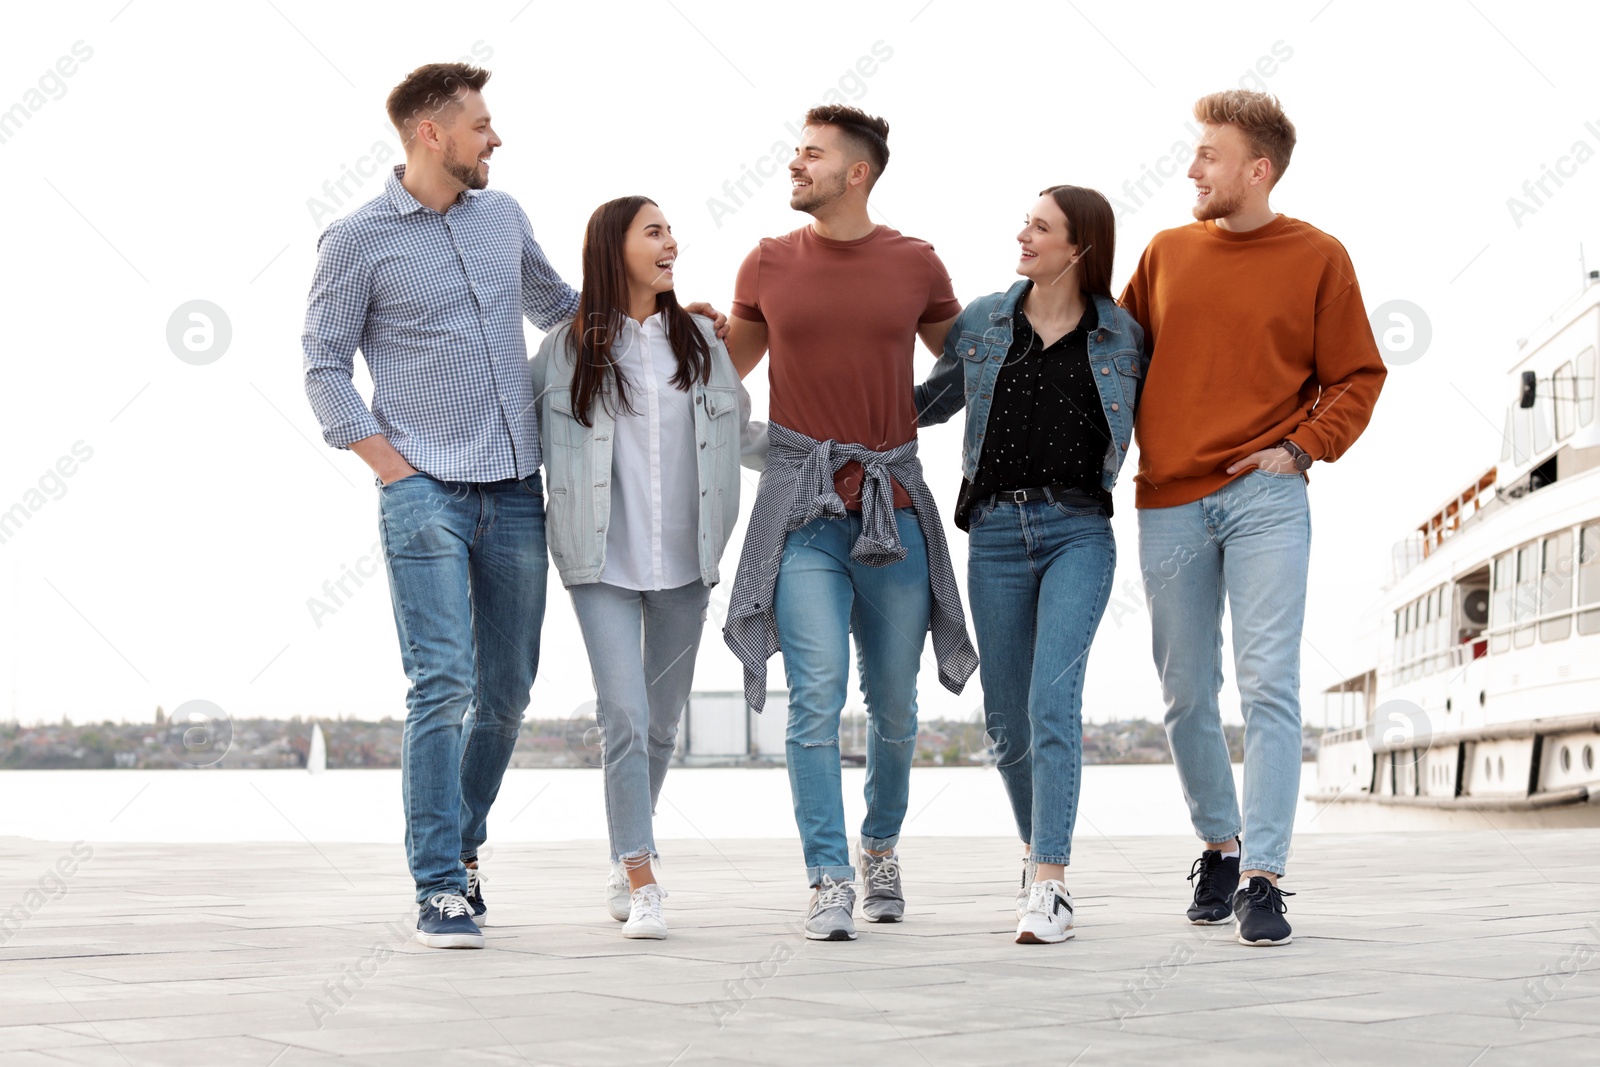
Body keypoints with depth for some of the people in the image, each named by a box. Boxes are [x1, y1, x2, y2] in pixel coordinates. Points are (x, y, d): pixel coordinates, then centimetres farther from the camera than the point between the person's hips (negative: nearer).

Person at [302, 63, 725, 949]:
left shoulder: (502, 215, 13)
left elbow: (558, 306, 29)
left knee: (506, 691, 7)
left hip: (515, 490, 5)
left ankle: (459, 848, 26)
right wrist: (393, 469, -9)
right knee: (443, 682, -13)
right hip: (426, 492, -5)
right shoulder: (357, 240, -2)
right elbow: (325, 369, 0)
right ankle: (438, 888, -9)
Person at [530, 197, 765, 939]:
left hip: (683, 561, 3)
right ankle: (641, 884, -8)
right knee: (624, 718, -12)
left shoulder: (699, 342, 9)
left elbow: (744, 435, 17)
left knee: (661, 723, 10)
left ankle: (625, 865, 26)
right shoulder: (567, 348, 0)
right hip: (602, 565, -3)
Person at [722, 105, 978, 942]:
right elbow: (727, 365, 23)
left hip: (894, 504, 1)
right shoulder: (769, 264, 7)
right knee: (815, 697, -11)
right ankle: (829, 882, -8)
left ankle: (880, 846, 32)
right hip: (803, 503, -1)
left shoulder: (915, 264, 5)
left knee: (893, 700, 9)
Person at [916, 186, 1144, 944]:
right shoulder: (982, 322, 8)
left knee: (1053, 698, -18)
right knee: (1005, 715, 7)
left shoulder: (1121, 337, 3)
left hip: (1078, 531, -3)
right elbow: (929, 402, 22)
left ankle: (1049, 889, -19)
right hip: (996, 532, 3)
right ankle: (1038, 845, 33)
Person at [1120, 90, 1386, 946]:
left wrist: (1302, 448, -5)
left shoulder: (1317, 258, 2)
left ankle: (1261, 878, -10)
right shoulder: (1167, 253, 11)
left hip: (1263, 498, -3)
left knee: (1268, 687, -11)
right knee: (1185, 697, 8)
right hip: (1169, 504, 4)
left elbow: (1357, 378, 6)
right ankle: (1218, 846, 26)